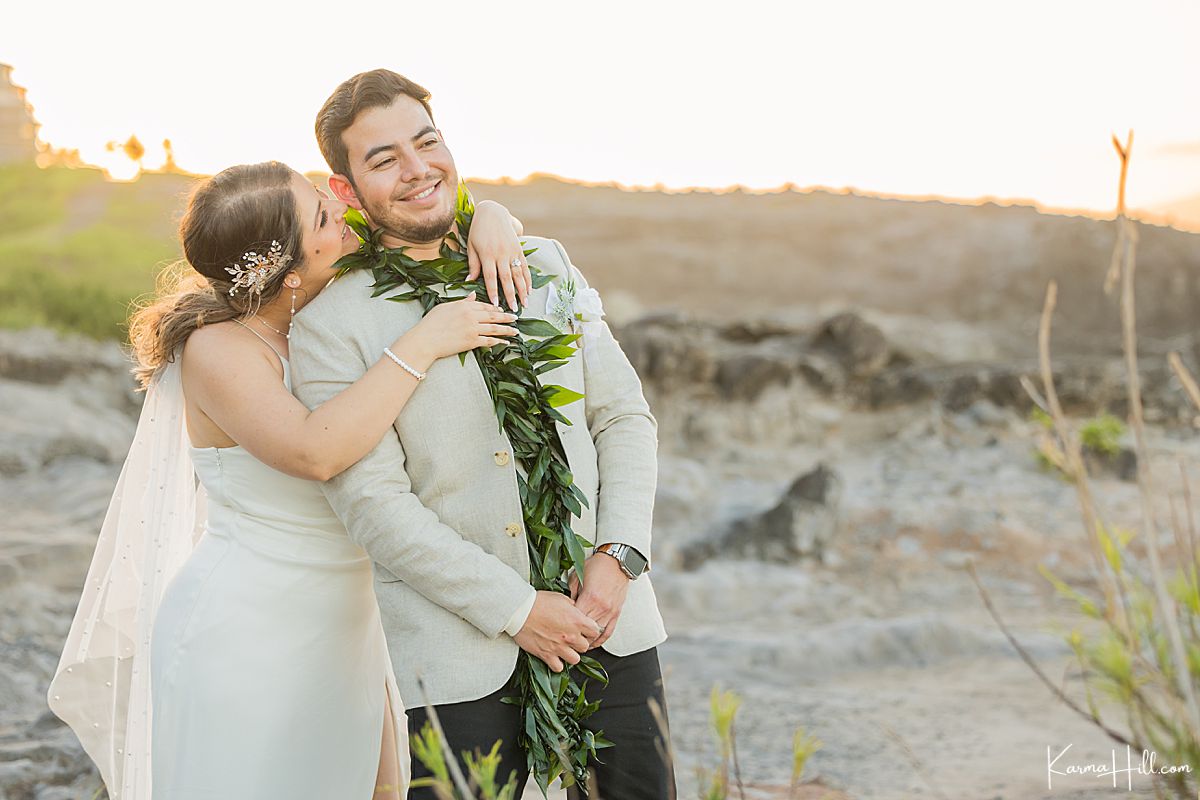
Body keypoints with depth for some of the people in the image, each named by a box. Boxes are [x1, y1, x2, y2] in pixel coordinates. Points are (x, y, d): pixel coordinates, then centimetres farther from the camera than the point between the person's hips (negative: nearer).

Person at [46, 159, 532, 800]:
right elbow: (315, 452, -38)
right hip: (244, 640, -7)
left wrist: (490, 219, -13)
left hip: (341, 633, 7)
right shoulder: (218, 347, -20)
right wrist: (421, 344, -33)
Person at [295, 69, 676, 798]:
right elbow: (375, 504, -11)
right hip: (461, 657, -3)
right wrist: (515, 610, -14)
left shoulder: (544, 265, 7)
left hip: (602, 618, 4)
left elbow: (625, 416, 7)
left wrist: (620, 558, -7)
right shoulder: (331, 327, -5)